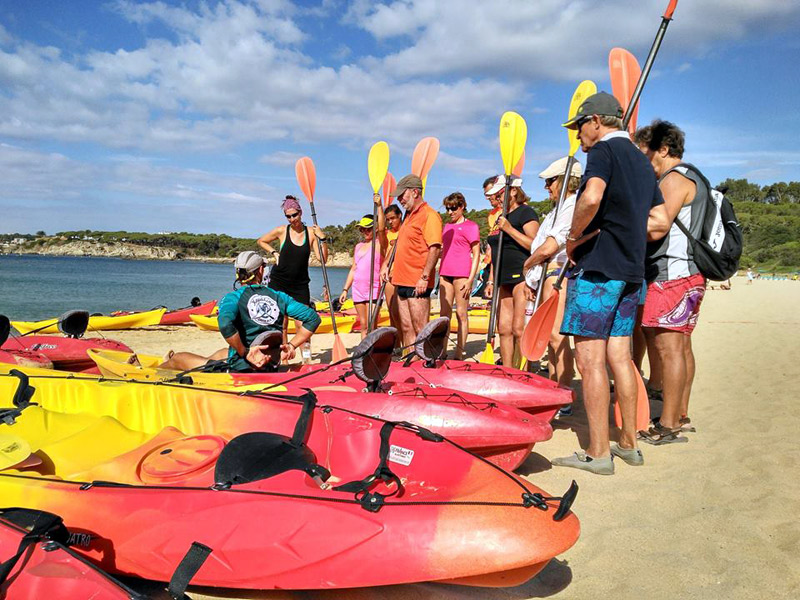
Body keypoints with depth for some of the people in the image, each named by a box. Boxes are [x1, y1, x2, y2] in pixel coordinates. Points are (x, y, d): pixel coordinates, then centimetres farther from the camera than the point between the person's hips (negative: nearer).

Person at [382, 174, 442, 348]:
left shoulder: (429, 215, -10)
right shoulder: (409, 216, 20)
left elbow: (435, 248, -19)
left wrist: (424, 277, -23)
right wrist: (387, 266, 22)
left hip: (417, 284, -9)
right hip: (402, 281, 9)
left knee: (421, 330, -7)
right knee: (406, 328, 12)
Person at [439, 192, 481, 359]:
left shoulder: (471, 226, -2)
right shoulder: (447, 226, 18)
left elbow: (476, 254, -6)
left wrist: (470, 279, -13)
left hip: (462, 274, -7)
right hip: (445, 273, 7)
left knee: (461, 314, -2)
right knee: (444, 313, 7)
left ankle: (459, 353, 2)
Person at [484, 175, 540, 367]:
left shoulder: (526, 212, -4)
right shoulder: (502, 217, 22)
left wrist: (509, 229, -17)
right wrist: (491, 280, 20)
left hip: (522, 277, -9)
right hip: (505, 279, 9)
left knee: (519, 330, -13)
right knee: (504, 329, 7)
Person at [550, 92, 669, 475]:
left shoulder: (603, 149, -6)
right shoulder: (640, 160, 20)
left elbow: (592, 196, -27)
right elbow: (659, 218, 21)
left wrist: (574, 237, -13)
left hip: (597, 268, -9)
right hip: (630, 270, 9)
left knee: (590, 359, -5)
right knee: (619, 355, 12)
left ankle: (597, 453, -1)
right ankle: (628, 443, 20)